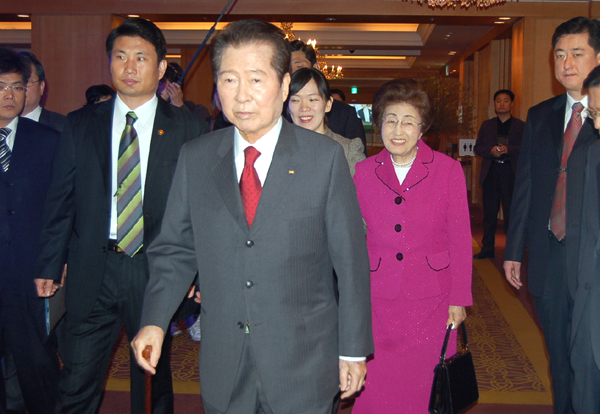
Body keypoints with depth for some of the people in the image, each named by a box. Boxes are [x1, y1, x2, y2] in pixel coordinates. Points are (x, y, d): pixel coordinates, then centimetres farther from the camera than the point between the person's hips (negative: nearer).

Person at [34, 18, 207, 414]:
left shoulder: (189, 130, -1)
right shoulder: (80, 125, 5)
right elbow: (61, 200, 8)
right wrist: (50, 265, 4)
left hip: (157, 271, -1)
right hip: (93, 270, 1)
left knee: (154, 381, 13)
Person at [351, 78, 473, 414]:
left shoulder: (448, 170, -4)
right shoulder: (364, 172, 1)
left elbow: (460, 239, -1)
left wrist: (459, 299, -2)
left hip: (431, 300, -1)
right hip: (378, 300, 1)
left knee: (425, 385, 9)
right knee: (377, 387, 7)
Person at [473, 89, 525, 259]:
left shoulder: (521, 126, 8)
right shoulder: (486, 125, 17)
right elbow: (477, 147, 11)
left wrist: (508, 149, -16)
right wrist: (491, 150, -9)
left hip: (511, 172, -3)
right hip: (490, 172, 3)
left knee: (511, 212, -3)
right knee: (489, 212, 5)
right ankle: (488, 248, 12)